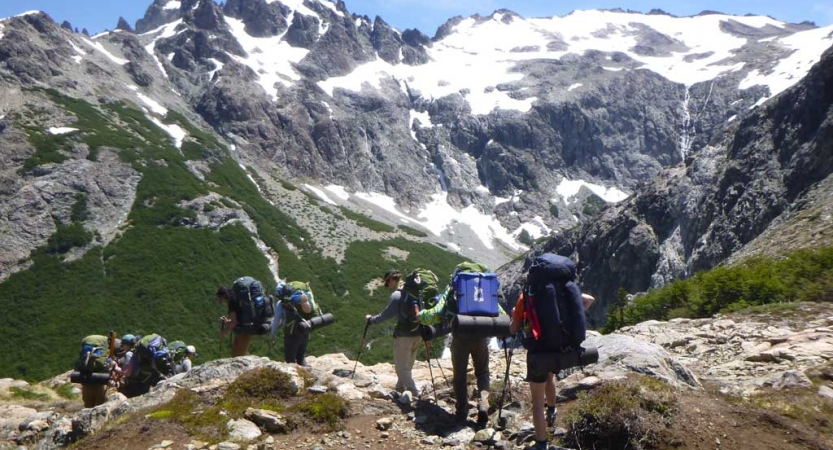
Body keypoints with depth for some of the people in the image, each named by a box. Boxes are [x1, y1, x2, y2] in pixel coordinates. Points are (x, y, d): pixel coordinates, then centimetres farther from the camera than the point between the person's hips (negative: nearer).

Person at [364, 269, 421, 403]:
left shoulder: (396, 295, -12)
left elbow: (387, 314, -9)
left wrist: (371, 319, 5)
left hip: (404, 335, -7)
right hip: (418, 334, 7)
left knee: (401, 367, 2)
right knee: (407, 366, 20)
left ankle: (414, 392, -7)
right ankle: (400, 389, 29)